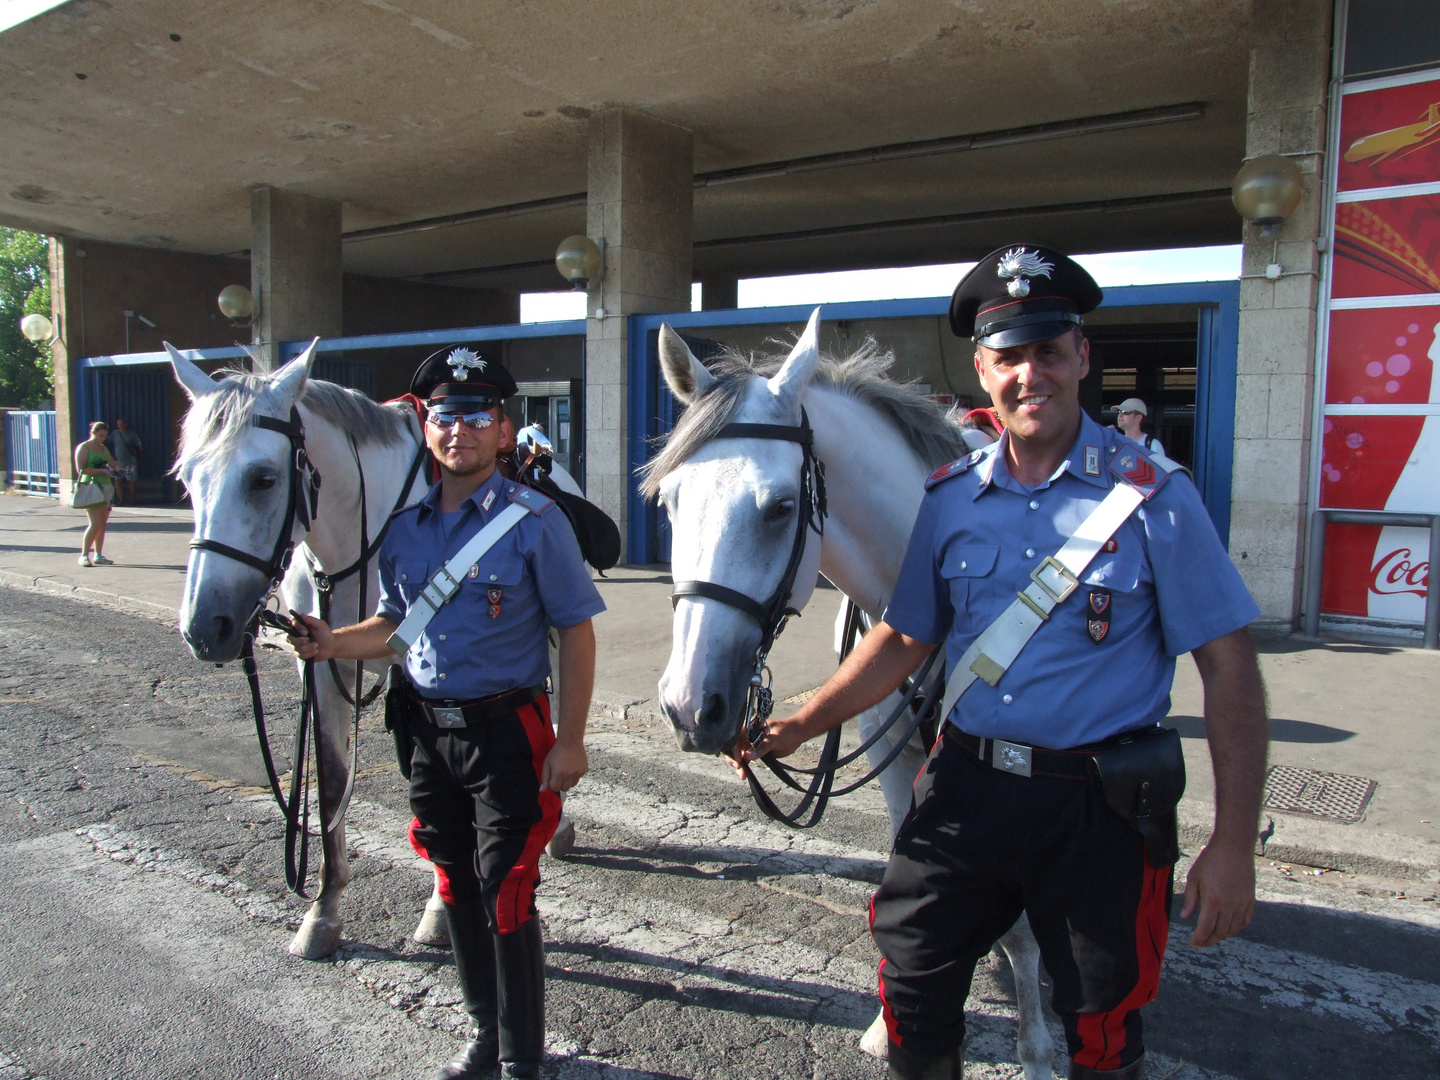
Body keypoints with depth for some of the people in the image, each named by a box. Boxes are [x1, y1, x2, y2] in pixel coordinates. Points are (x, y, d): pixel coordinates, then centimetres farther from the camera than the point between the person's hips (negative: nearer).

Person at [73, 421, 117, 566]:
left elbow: (112, 463, 19)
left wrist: (113, 465, -5)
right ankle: (84, 555, -6)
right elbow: (81, 469, -12)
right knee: (96, 524, -14)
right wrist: (102, 471, -18)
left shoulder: (103, 449, 18)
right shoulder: (83, 448, -3)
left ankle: (98, 555, 10)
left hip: (106, 487, 7)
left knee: (102, 524, 6)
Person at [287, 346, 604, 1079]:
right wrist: (334, 644, -5)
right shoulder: (403, 525, 3)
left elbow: (575, 631, -10)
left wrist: (569, 740, -13)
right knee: (457, 889, 19)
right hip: (427, 732, 6)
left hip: (505, 734, -5)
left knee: (506, 898, 3)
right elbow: (395, 624, 14)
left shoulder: (534, 521, -12)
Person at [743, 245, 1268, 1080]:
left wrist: (1234, 844, -13)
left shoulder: (1153, 497, -10)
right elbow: (904, 640, 8)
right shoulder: (952, 499, 1)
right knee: (912, 991, 15)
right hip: (965, 784, 3)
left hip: (1100, 805, -3)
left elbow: (1229, 666, -10)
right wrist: (799, 728, 2)